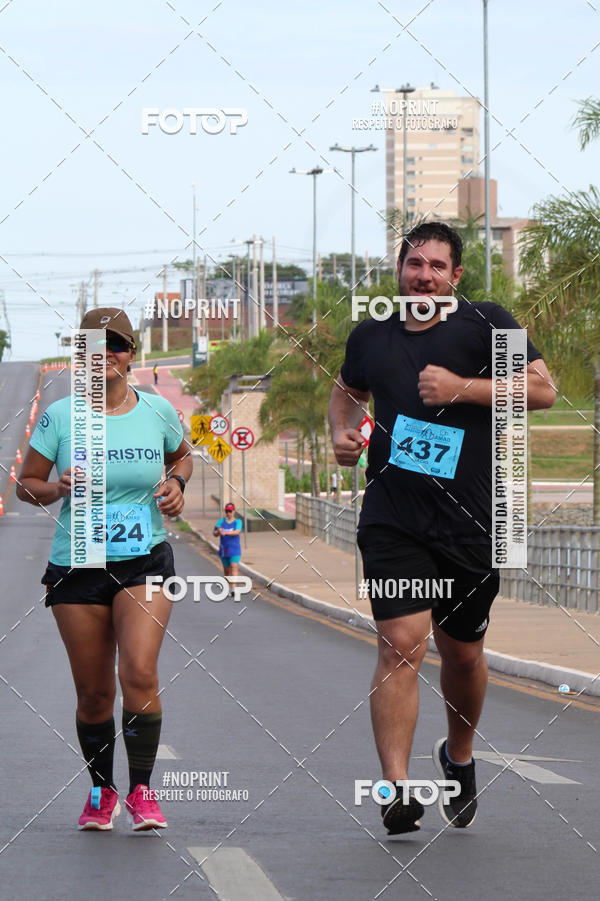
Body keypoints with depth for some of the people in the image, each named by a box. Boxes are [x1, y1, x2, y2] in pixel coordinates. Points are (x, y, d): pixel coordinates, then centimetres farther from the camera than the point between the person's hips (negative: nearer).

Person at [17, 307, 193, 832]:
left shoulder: (157, 411, 2)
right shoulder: (59, 416, -2)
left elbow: (182, 456, 21)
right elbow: (26, 484, 5)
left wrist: (176, 484, 0)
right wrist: (57, 488, -16)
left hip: (145, 560, 0)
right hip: (76, 568, 0)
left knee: (140, 673, -19)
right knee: (94, 692, 5)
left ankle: (142, 791, -8)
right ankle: (101, 791, 25)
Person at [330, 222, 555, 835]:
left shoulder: (485, 324, -1)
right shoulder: (370, 337, 10)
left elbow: (543, 389, -7)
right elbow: (347, 391, 30)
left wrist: (463, 388, -16)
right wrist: (342, 431, 9)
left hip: (471, 525, 0)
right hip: (393, 523, 0)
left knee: (462, 651, 14)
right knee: (401, 644, -16)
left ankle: (458, 757, 42)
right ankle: (395, 790, -22)